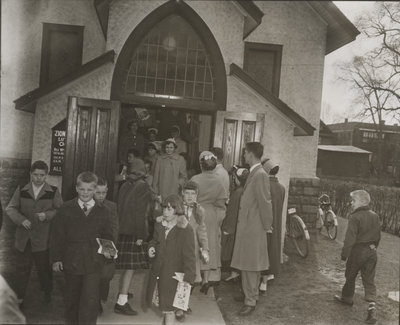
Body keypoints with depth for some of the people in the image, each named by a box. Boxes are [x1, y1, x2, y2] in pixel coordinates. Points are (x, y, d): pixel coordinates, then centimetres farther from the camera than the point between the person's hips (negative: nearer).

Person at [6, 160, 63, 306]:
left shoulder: (53, 191, -1)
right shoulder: (21, 190, 5)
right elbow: (10, 208, 3)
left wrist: (47, 215, -19)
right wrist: (21, 219, -13)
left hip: (43, 238, -1)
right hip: (24, 238, 1)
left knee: (44, 268, 11)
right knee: (22, 268, 8)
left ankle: (47, 292, 33)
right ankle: (19, 297, 22)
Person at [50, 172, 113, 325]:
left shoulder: (103, 211, 2)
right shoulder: (66, 209, 1)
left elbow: (107, 236, 9)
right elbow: (57, 236, 1)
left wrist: (107, 250, -9)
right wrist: (56, 258, -4)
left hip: (94, 262, -1)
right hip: (71, 261, 1)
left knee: (90, 301, -8)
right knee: (72, 299, 18)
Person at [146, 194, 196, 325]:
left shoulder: (185, 230, -17)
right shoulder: (159, 224, 2)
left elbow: (189, 255, -16)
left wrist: (188, 276, -19)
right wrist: (151, 247, -2)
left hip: (174, 274, -6)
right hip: (157, 271, 6)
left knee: (168, 308, 3)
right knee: (164, 305, 17)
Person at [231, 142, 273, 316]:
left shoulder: (260, 174, -19)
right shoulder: (253, 173, 9)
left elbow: (265, 202, -19)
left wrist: (267, 225, -9)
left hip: (253, 228, -9)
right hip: (247, 225, 9)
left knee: (250, 265, 0)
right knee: (248, 264, 19)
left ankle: (250, 301, 11)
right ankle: (251, 294, 33)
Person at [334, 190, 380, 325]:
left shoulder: (355, 217, -19)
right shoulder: (375, 216, 4)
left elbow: (350, 238, -20)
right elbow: (378, 236, 14)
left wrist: (344, 253, -12)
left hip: (357, 251, -6)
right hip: (371, 252, 6)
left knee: (350, 276, 15)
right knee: (369, 280, 7)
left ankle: (347, 297, 33)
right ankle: (372, 305, -6)